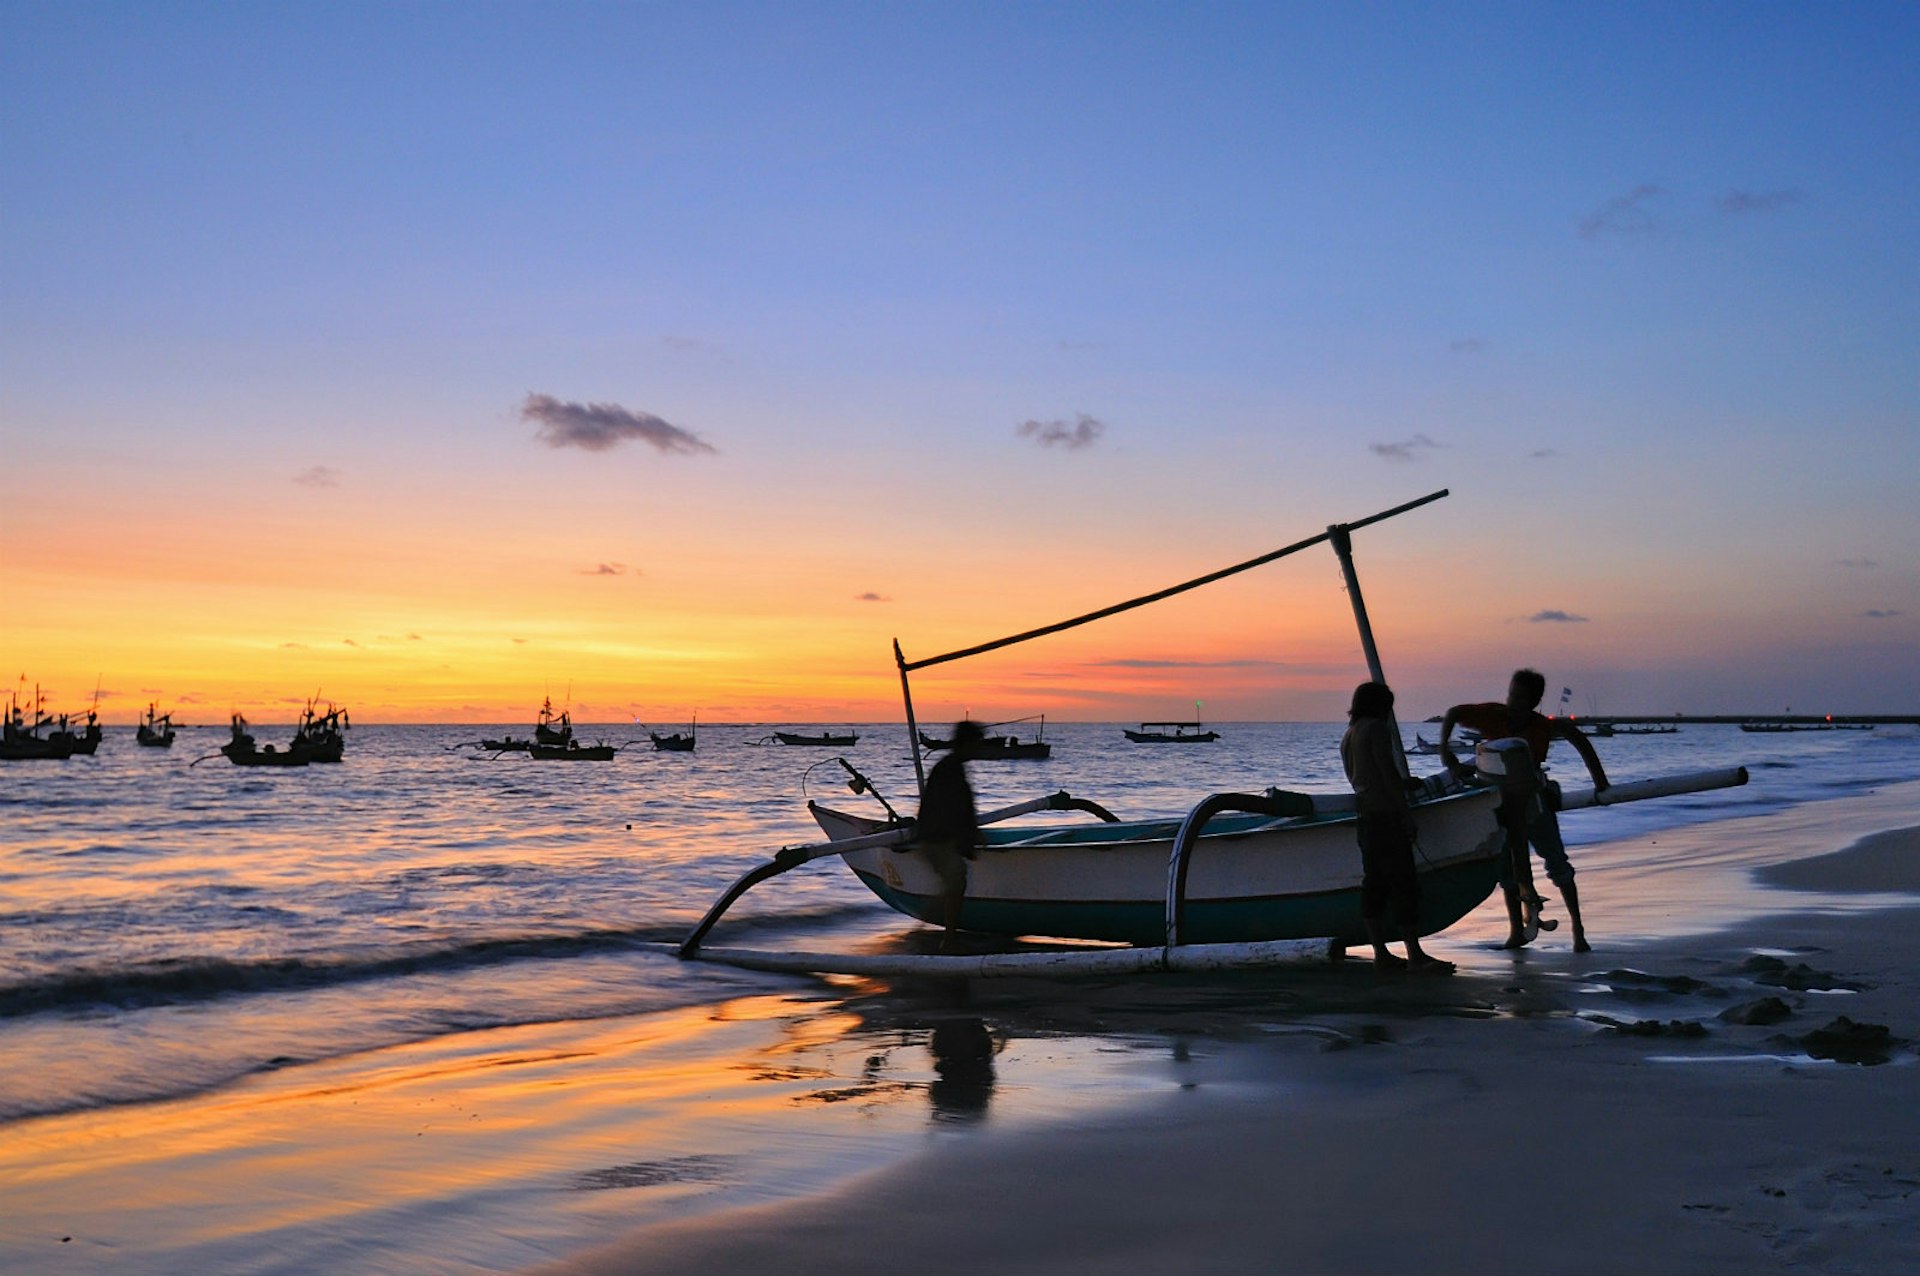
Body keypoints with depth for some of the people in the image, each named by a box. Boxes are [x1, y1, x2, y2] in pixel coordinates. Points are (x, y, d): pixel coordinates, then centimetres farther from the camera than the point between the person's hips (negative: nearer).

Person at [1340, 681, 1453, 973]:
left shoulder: (1348, 736, 18)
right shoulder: (1376, 728, -9)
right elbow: (1389, 774, -15)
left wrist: (1404, 783, 32)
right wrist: (1406, 812, -12)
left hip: (1364, 815, 9)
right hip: (1385, 815, -9)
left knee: (1373, 883, 8)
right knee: (1404, 883, -7)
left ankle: (1380, 952, 9)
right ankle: (1415, 954, -8)